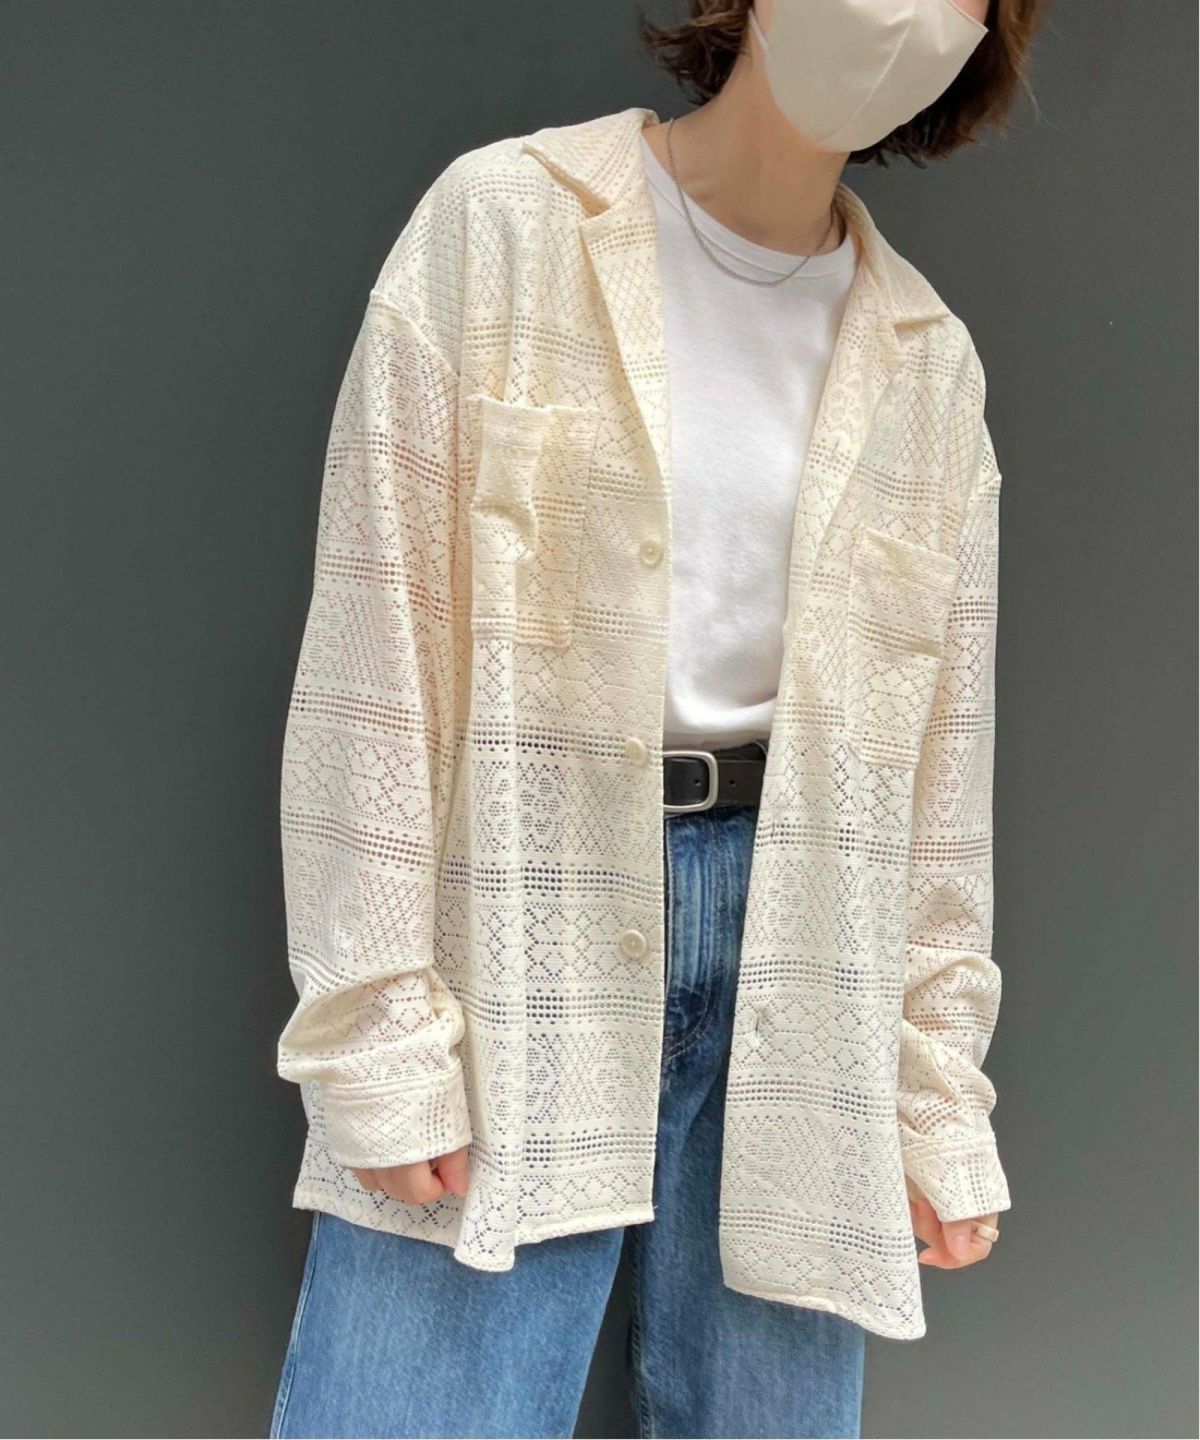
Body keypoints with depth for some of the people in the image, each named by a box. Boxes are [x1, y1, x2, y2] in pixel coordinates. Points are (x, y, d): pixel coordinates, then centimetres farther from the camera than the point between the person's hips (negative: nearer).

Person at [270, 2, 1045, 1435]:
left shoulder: (932, 366, 8)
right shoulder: (501, 224, -2)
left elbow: (944, 763, 9)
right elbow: (375, 649, -7)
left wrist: (939, 1098, 7)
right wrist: (381, 1037, -10)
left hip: (792, 955, 4)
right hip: (518, 917, -3)